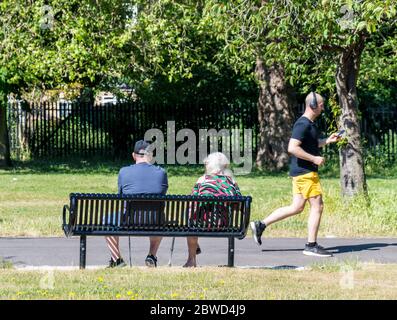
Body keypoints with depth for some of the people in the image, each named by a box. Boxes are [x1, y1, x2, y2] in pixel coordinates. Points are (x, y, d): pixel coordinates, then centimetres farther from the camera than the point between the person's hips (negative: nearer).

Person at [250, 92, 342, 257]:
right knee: (317, 206, -5)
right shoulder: (303, 124, -16)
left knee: (297, 207, 12)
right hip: (305, 172, -10)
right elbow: (292, 148, -25)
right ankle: (311, 246, 0)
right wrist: (314, 159, -21)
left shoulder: (309, 124, 16)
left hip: (300, 172, 10)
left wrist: (327, 141, 17)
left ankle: (260, 225, 14)